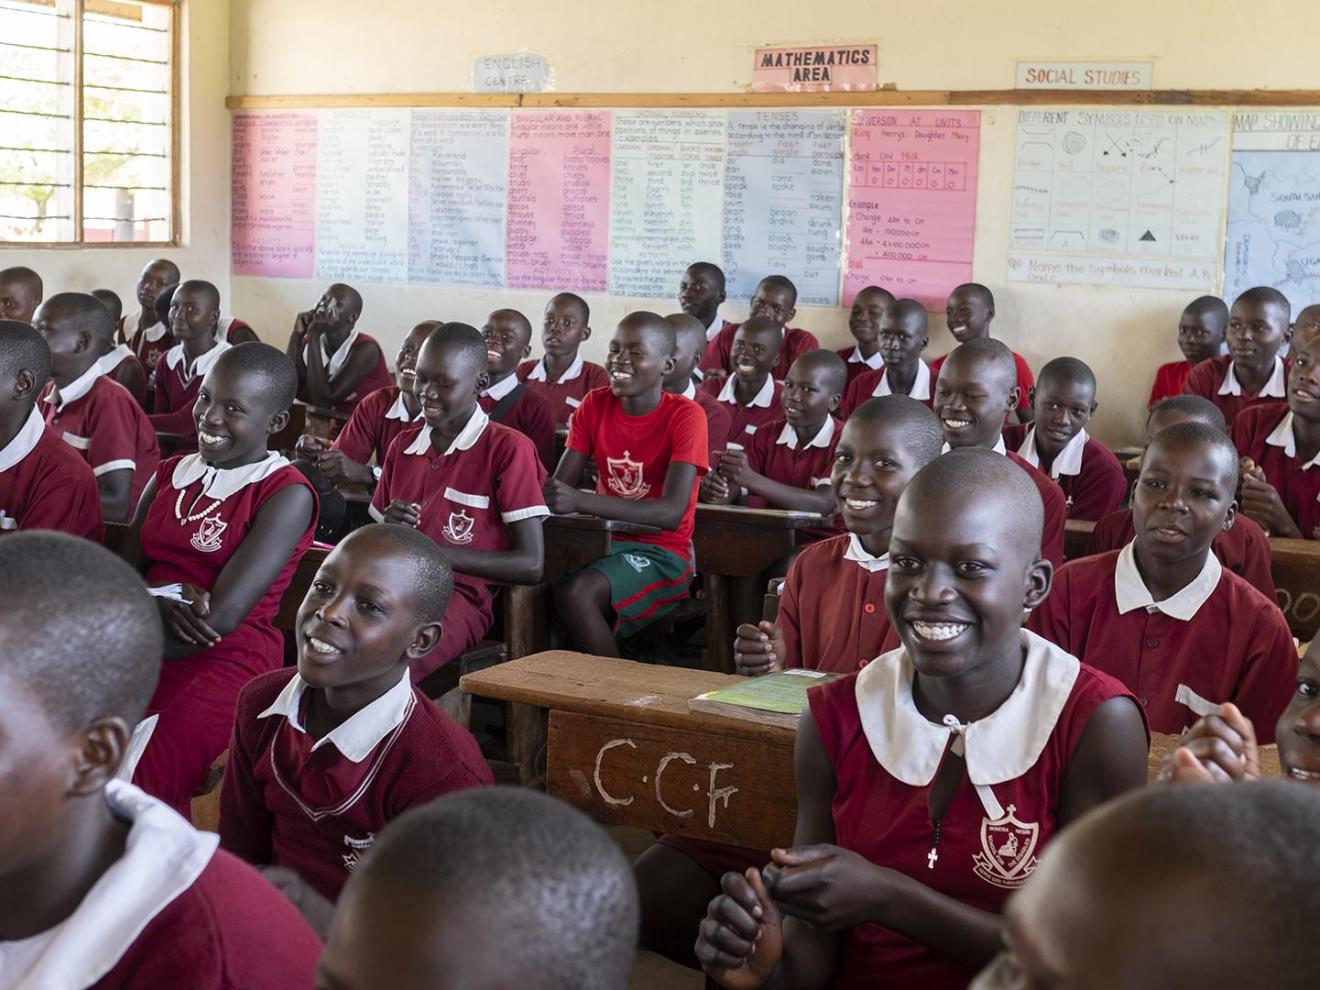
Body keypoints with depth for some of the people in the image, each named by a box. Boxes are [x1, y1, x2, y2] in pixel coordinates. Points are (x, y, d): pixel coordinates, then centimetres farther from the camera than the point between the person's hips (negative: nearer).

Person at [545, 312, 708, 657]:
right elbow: (561, 484, 3)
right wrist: (546, 494, -24)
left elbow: (672, 512, -22)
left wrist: (578, 501, -32)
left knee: (576, 593, -30)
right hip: (605, 540, 5)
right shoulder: (595, 405, 5)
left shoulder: (685, 416, -11)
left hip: (661, 553, -5)